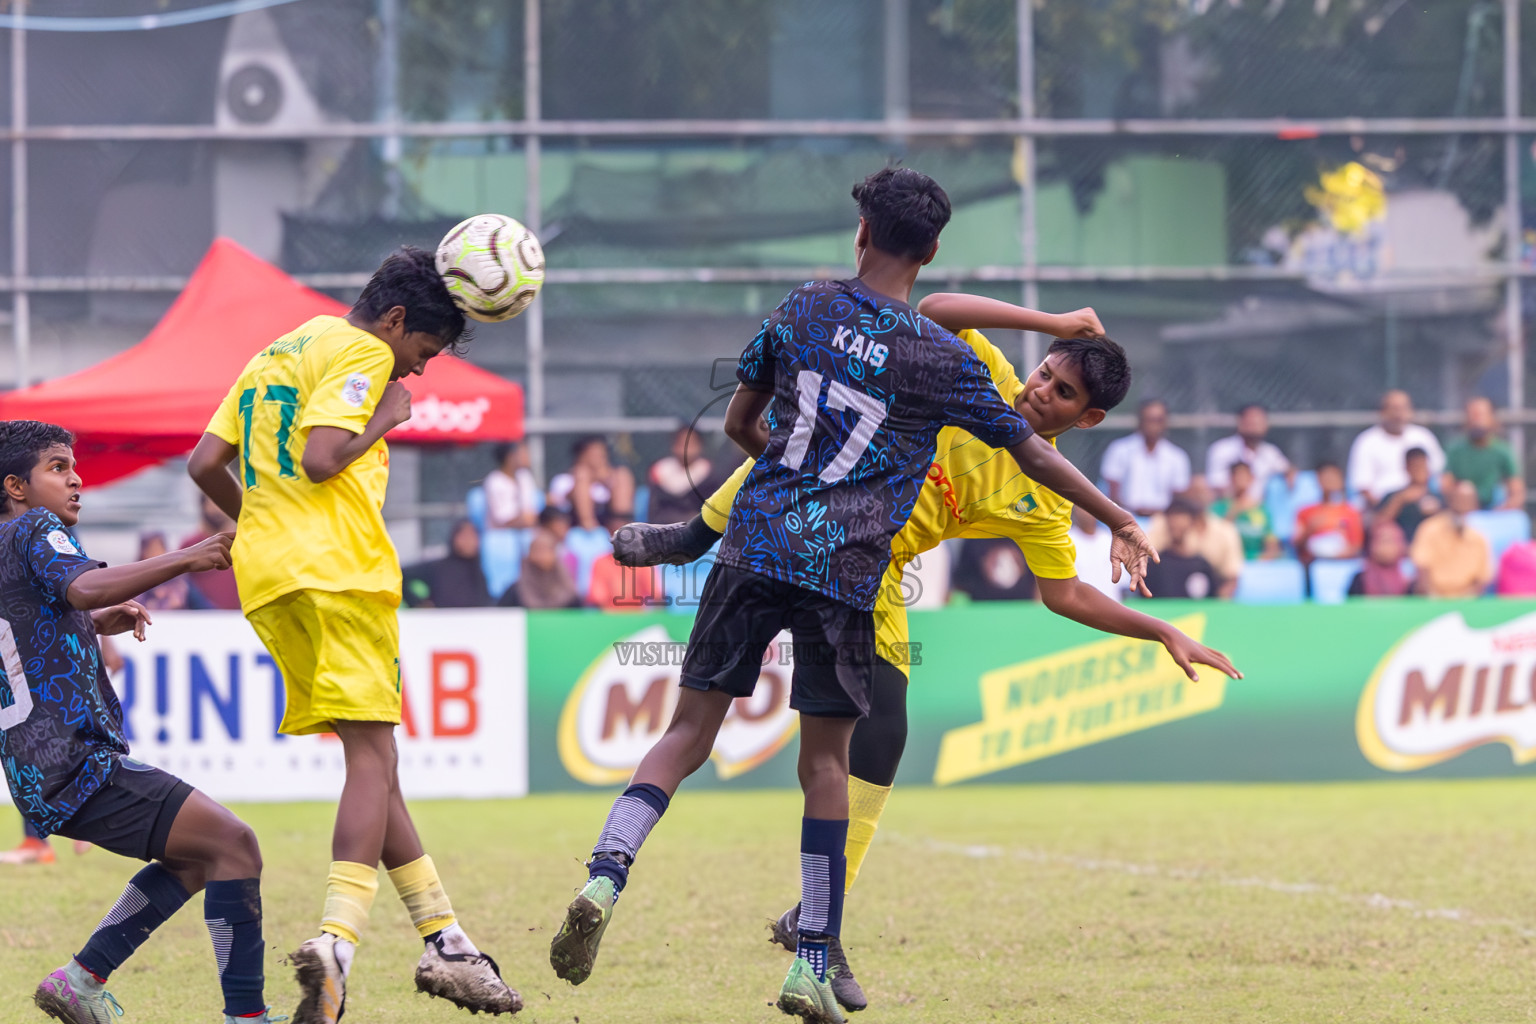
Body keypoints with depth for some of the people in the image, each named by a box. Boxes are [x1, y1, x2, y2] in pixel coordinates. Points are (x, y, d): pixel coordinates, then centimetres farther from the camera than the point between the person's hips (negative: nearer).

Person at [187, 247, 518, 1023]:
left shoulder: (273, 356, 24)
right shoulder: (361, 353, -2)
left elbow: (205, 464, 19)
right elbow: (321, 459, -16)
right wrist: (385, 419, 0)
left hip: (267, 577, 9)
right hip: (340, 567, -9)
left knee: (371, 757, 11)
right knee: (372, 755, -8)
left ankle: (442, 941, 12)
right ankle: (335, 943, -24)